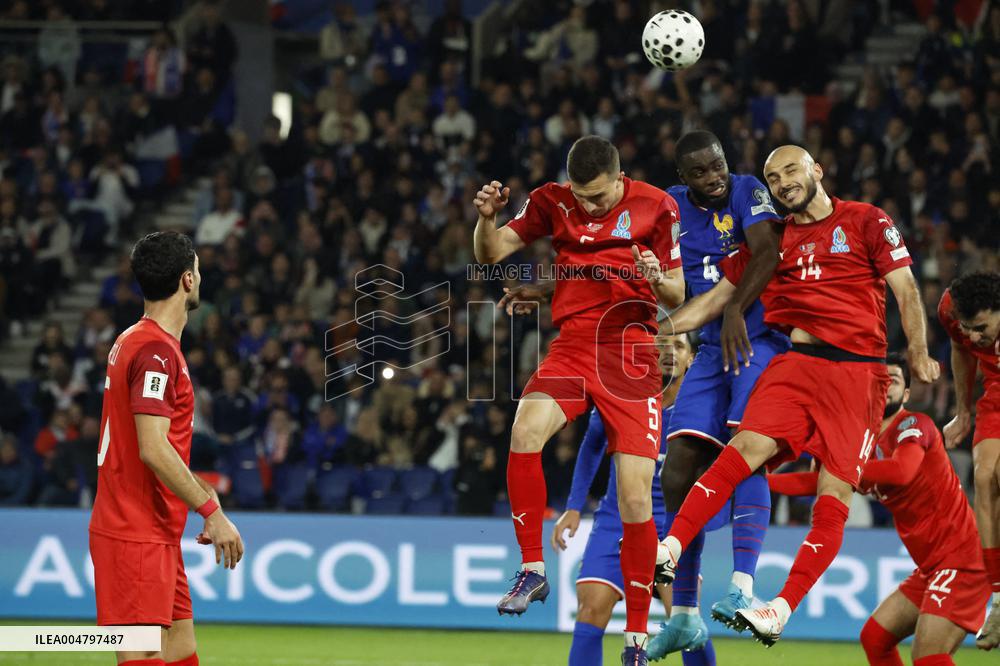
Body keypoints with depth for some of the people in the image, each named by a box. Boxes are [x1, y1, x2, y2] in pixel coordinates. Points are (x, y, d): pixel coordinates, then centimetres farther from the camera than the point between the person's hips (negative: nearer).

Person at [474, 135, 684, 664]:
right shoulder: (552, 202, 5)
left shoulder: (656, 207, -1)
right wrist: (487, 217, -14)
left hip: (631, 353, -2)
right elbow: (491, 253, 7)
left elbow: (678, 296, 4)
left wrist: (657, 279, -19)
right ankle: (532, 568, -16)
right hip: (571, 346, 2)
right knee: (526, 428, -31)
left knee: (635, 499, -8)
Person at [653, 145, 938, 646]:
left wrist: (918, 353, -11)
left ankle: (784, 608, -13)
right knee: (747, 445, -20)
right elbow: (717, 298, 24)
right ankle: (670, 551, -26)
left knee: (835, 490, -11)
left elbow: (906, 290, 3)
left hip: (858, 370, -2)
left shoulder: (867, 222, 8)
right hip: (795, 363, 2)